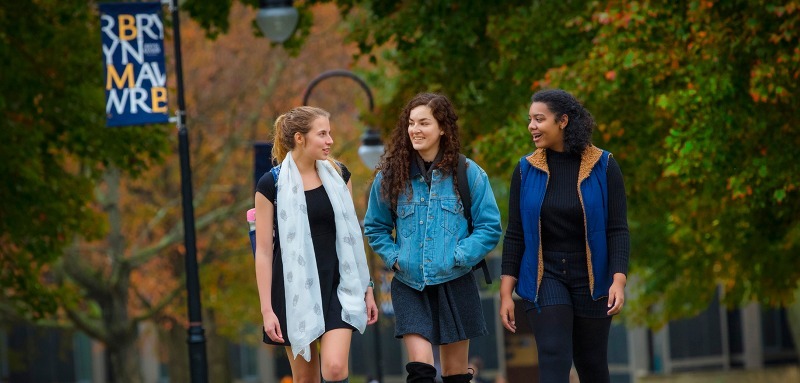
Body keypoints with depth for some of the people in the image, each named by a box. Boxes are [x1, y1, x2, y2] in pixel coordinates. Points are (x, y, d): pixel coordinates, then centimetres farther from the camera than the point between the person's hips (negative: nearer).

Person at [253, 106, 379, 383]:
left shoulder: (338, 175, 5)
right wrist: (266, 310, -9)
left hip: (337, 287, 2)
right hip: (296, 290, -2)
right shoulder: (272, 184, -6)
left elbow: (351, 235, 12)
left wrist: (367, 288, 10)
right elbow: (263, 250, -5)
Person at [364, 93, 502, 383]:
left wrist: (458, 257, -10)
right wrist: (393, 257, 0)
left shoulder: (468, 174, -2)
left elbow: (489, 227, 1)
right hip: (409, 286, 0)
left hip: (454, 284, 0)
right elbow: (375, 227, 15)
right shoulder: (391, 175, 3)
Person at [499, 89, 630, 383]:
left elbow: (618, 229, -7)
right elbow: (515, 235, 2)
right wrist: (505, 293, -2)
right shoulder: (526, 170, 0)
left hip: (591, 278, 0)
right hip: (544, 276, 0)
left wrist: (619, 281, -19)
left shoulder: (603, 167, -5)